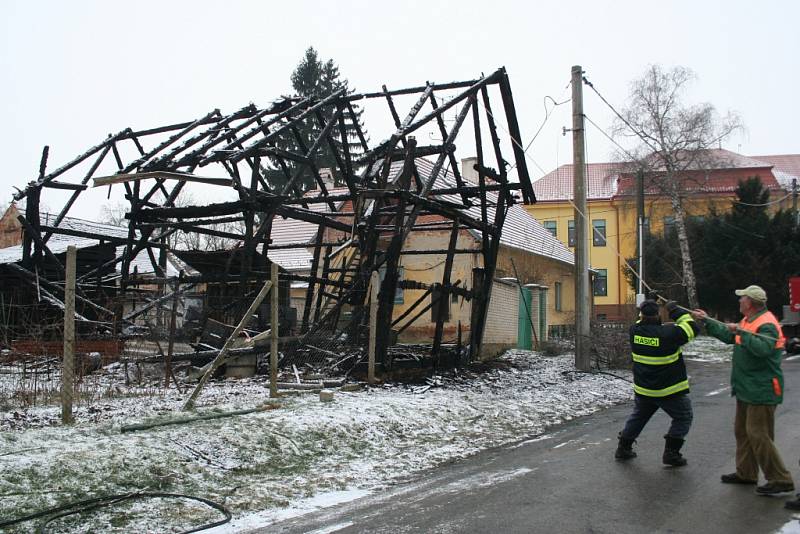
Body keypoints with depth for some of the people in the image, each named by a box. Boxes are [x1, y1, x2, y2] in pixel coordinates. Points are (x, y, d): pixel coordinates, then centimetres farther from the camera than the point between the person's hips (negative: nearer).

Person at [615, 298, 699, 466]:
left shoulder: (635, 331, -10)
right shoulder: (668, 333, -24)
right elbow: (691, 329, -12)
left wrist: (646, 311, 5)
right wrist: (675, 310, -7)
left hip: (643, 389, 5)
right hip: (669, 390, -5)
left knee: (638, 417, 25)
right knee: (683, 418, 12)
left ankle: (623, 448, 29)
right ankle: (671, 452, 4)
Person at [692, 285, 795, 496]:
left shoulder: (767, 325, -20)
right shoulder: (749, 320, 12)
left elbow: (763, 348, -37)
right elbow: (728, 335, 24)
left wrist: (740, 332, -35)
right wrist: (707, 321, 25)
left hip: (761, 391, -11)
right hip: (746, 389, 11)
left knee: (758, 435, -10)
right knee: (742, 431, 17)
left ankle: (780, 480, -2)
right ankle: (746, 473, 27)